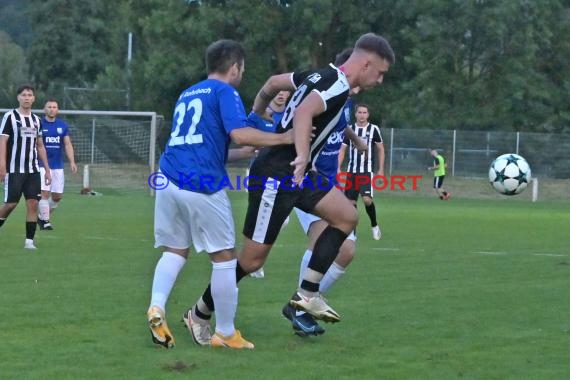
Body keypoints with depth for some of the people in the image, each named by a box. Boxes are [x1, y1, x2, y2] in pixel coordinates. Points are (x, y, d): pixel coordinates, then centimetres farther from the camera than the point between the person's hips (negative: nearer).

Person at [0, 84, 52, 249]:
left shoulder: (36, 120, 13)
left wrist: (47, 169, 14)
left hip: (33, 170, 5)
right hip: (14, 170, -5)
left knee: (33, 204, -3)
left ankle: (29, 240, 1)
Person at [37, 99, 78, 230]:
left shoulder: (63, 125, 8)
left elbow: (68, 144, 8)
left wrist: (72, 162, -4)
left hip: (58, 166, 4)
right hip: (42, 165, -4)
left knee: (57, 196, 4)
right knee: (45, 193, -14)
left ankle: (42, 216, 23)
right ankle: (45, 221, -6)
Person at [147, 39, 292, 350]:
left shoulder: (186, 95, 25)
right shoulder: (225, 92, 1)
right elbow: (240, 134, -15)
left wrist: (249, 153, 36)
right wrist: (283, 138, -6)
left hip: (169, 181, 7)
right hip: (202, 185, -7)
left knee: (174, 250, 14)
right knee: (224, 257, 4)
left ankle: (157, 306, -11)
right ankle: (225, 334, 8)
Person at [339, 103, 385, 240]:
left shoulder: (374, 129, 1)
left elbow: (380, 150, 8)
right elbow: (342, 149, 8)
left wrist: (381, 169, 3)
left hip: (367, 171, -3)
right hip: (352, 171, 3)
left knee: (367, 199, -19)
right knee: (351, 201, 1)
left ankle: (374, 225, 2)